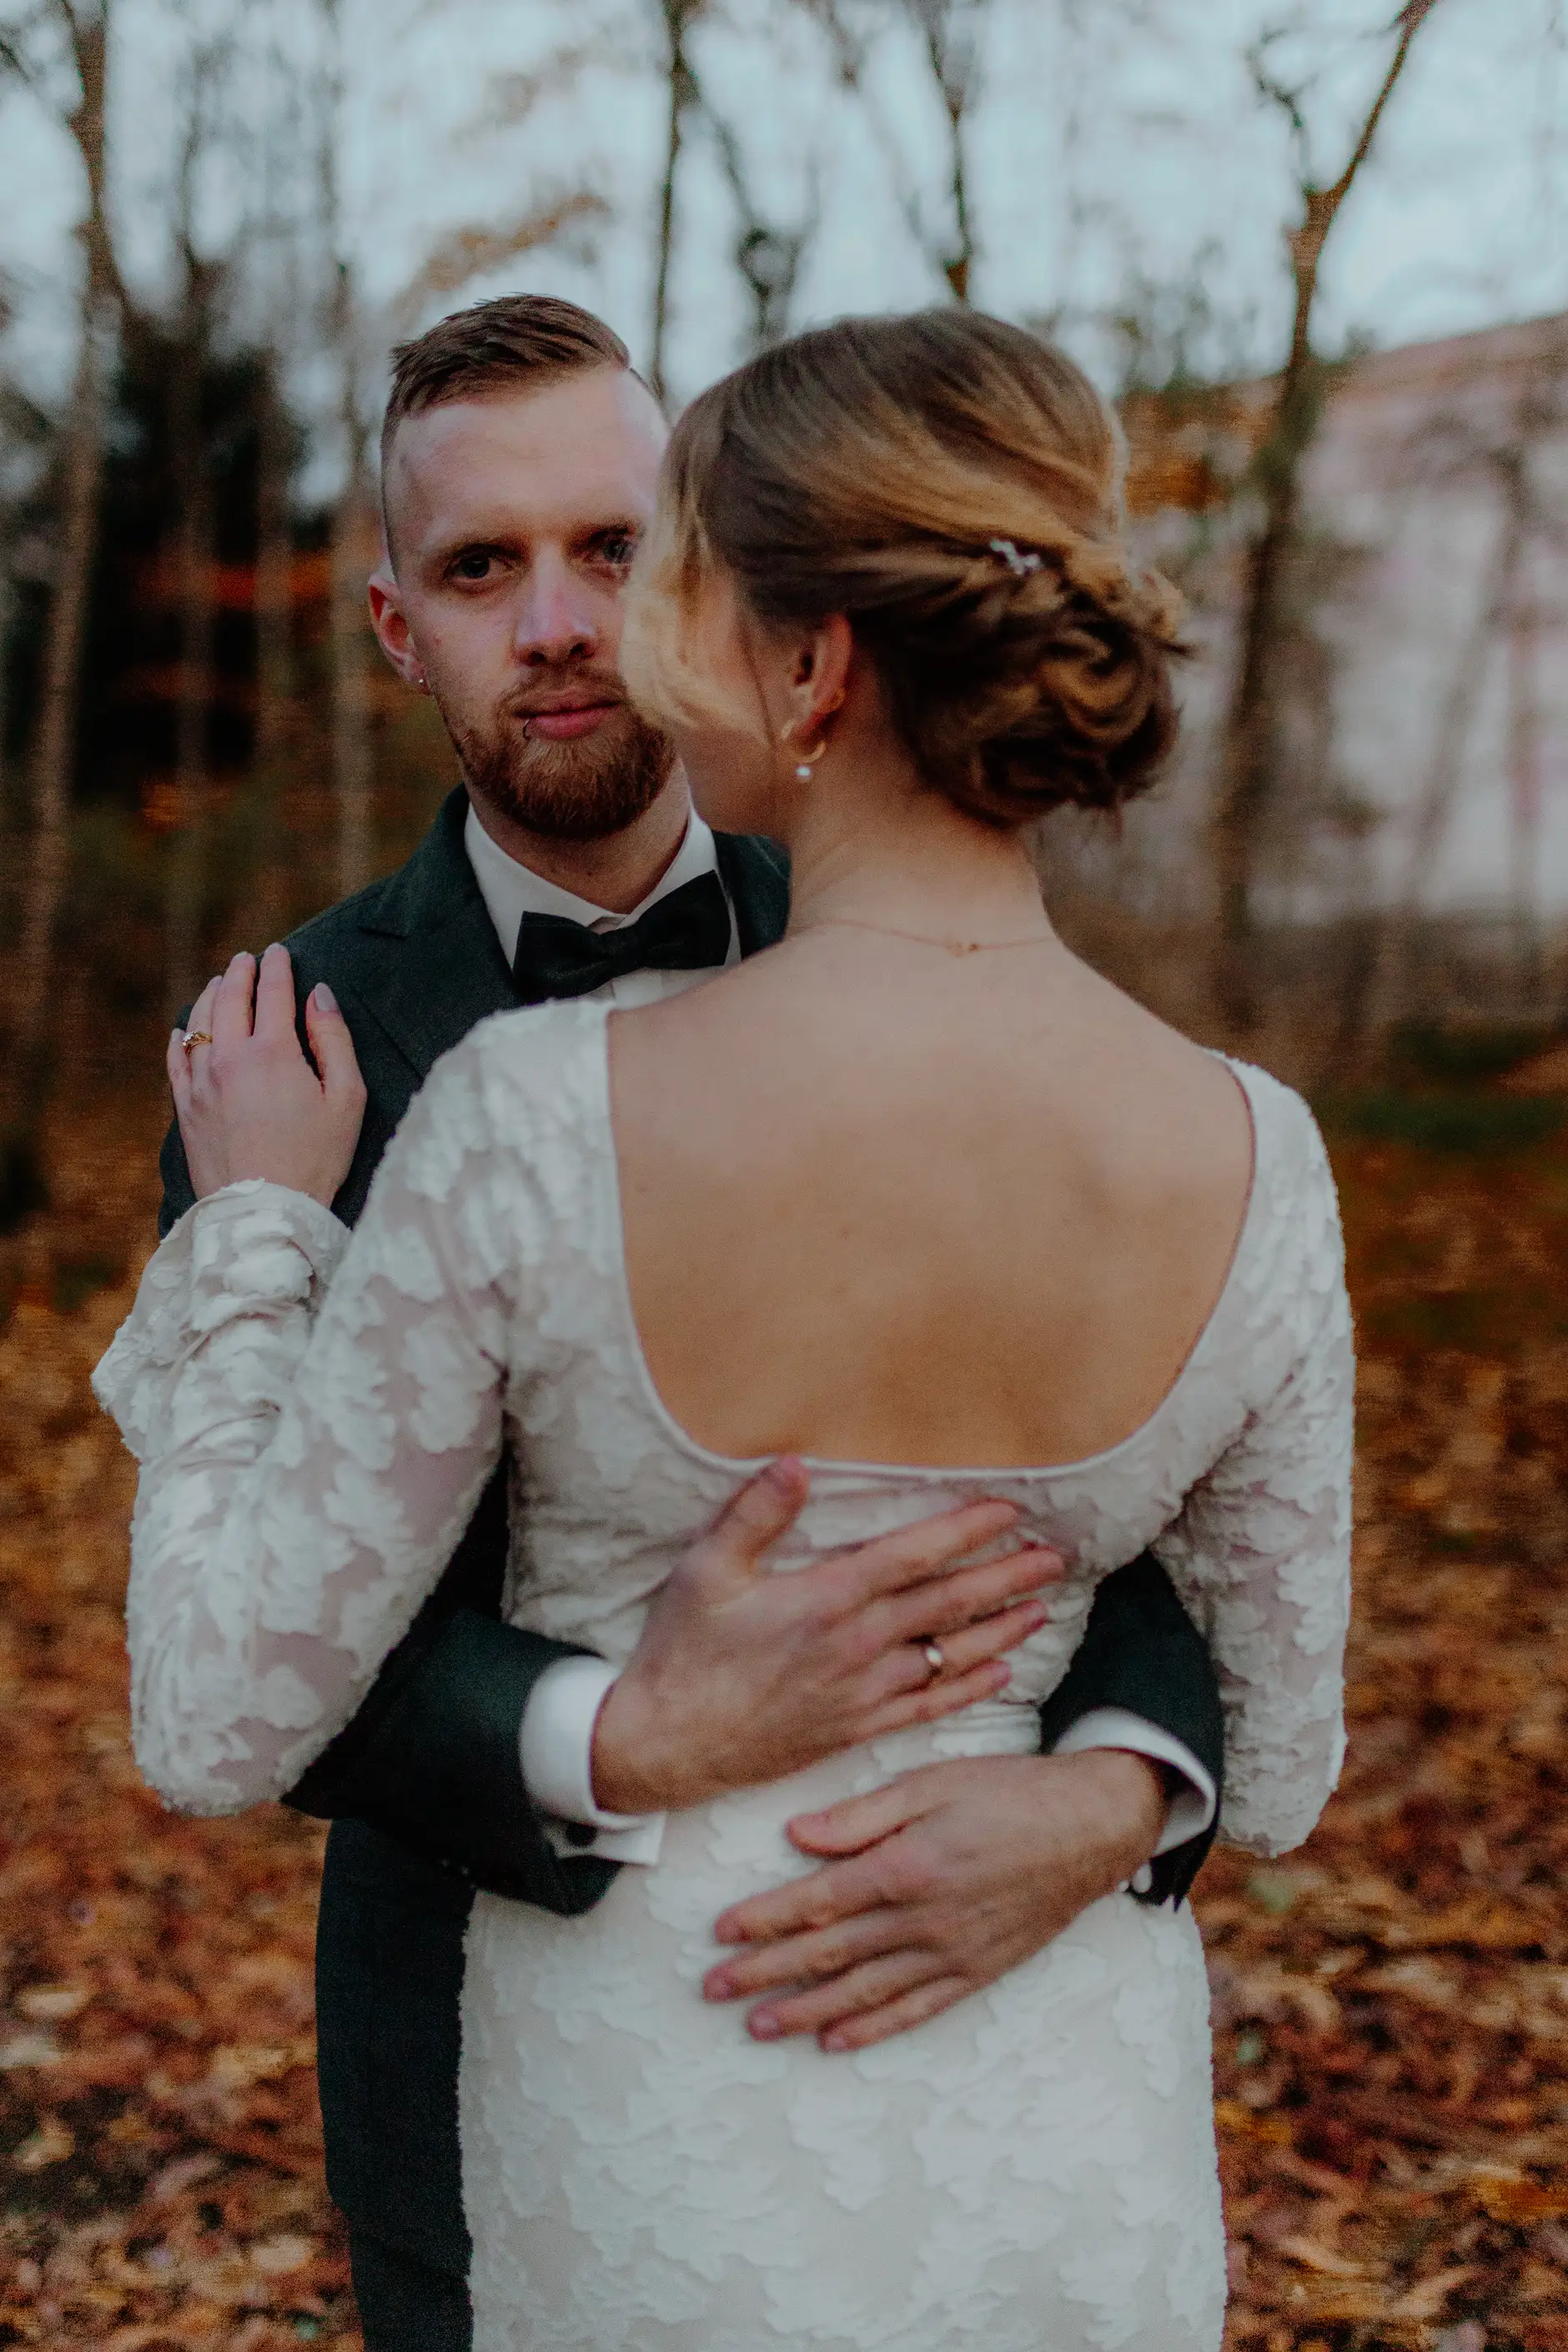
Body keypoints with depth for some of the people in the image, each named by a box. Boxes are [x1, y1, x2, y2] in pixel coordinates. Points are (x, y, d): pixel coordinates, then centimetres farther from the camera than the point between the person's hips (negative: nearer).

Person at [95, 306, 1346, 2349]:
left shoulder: (540, 1122, -25)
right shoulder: (1252, 1164, -15)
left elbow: (224, 1724, -14)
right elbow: (1265, 1770, -1)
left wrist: (252, 1230, -4)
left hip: (668, 2177, -2)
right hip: (1078, 2170, 2)